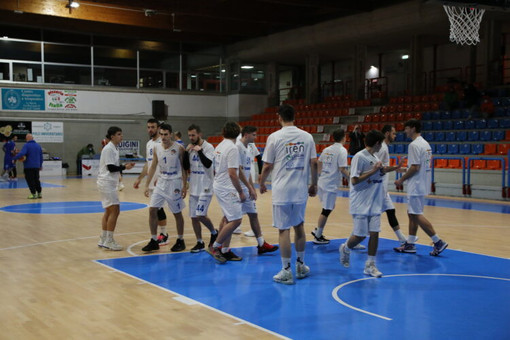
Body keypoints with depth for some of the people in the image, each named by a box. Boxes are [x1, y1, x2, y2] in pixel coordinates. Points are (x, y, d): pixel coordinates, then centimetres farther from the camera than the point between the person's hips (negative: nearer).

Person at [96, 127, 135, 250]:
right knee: (114, 210, -11)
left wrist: (124, 165, 3)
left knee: (109, 211, 13)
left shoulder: (114, 148, 14)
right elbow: (110, 167, -18)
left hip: (109, 183, 10)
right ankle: (109, 241, -6)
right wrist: (124, 167, -9)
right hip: (106, 183, -10)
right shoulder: (108, 149, -14)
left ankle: (103, 240, 20)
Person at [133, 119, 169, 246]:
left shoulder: (162, 143, -11)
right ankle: (162, 234, 19)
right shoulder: (149, 144, 16)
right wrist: (139, 179, 20)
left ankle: (163, 235, 0)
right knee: (156, 209, 11)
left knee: (157, 208, -9)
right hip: (151, 182, 8)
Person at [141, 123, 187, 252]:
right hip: (161, 182, 5)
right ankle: (154, 241, 8)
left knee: (177, 213, 5)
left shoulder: (179, 148, -11)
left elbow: (184, 168, -6)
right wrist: (147, 185, 6)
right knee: (152, 210, -2)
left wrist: (184, 186, -10)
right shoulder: (156, 147, 2)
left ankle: (180, 241, 20)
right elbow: (153, 166, 8)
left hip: (175, 184, -4)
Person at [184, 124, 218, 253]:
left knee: (201, 215, -13)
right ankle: (200, 243, 17)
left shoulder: (208, 147, -10)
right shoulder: (191, 148, 9)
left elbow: (208, 164, -22)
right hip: (194, 187, 7)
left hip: (205, 187, -7)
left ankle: (214, 233, 13)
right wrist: (187, 151, -3)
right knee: (194, 217, 6)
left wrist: (199, 151, -21)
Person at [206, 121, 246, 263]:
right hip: (227, 188, -10)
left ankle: (224, 250, 22)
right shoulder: (232, 148, -17)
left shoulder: (219, 146, 11)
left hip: (219, 186, 10)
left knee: (227, 218, 17)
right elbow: (232, 173, -21)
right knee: (236, 220, -8)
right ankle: (215, 247, -3)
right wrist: (241, 192, -16)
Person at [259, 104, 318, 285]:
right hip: (300, 190, 4)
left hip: (281, 190, -4)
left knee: (284, 230, 1)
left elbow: (267, 166, -5)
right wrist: (314, 184, 16)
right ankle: (301, 266, 28)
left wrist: (262, 183, 12)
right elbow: (314, 163, 3)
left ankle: (286, 272, 5)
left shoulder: (274, 137, -7)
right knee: (299, 226, 18)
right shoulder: (307, 136, 3)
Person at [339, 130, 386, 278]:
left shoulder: (375, 158, 12)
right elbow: (354, 180, -18)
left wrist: (381, 172, 2)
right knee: (360, 235, -1)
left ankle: (370, 265, 10)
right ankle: (345, 249, 29)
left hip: (374, 203, 7)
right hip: (361, 204, -7)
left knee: (374, 233, 1)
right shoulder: (359, 157, -13)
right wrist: (373, 171, -19)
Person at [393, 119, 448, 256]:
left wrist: (401, 179, -12)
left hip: (416, 186, -10)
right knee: (412, 214, 14)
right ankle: (410, 244, 18)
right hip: (422, 185, 10)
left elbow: (415, 167, -21)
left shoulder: (414, 145, -16)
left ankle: (438, 242, -5)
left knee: (416, 215, -7)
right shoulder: (425, 144, 14)